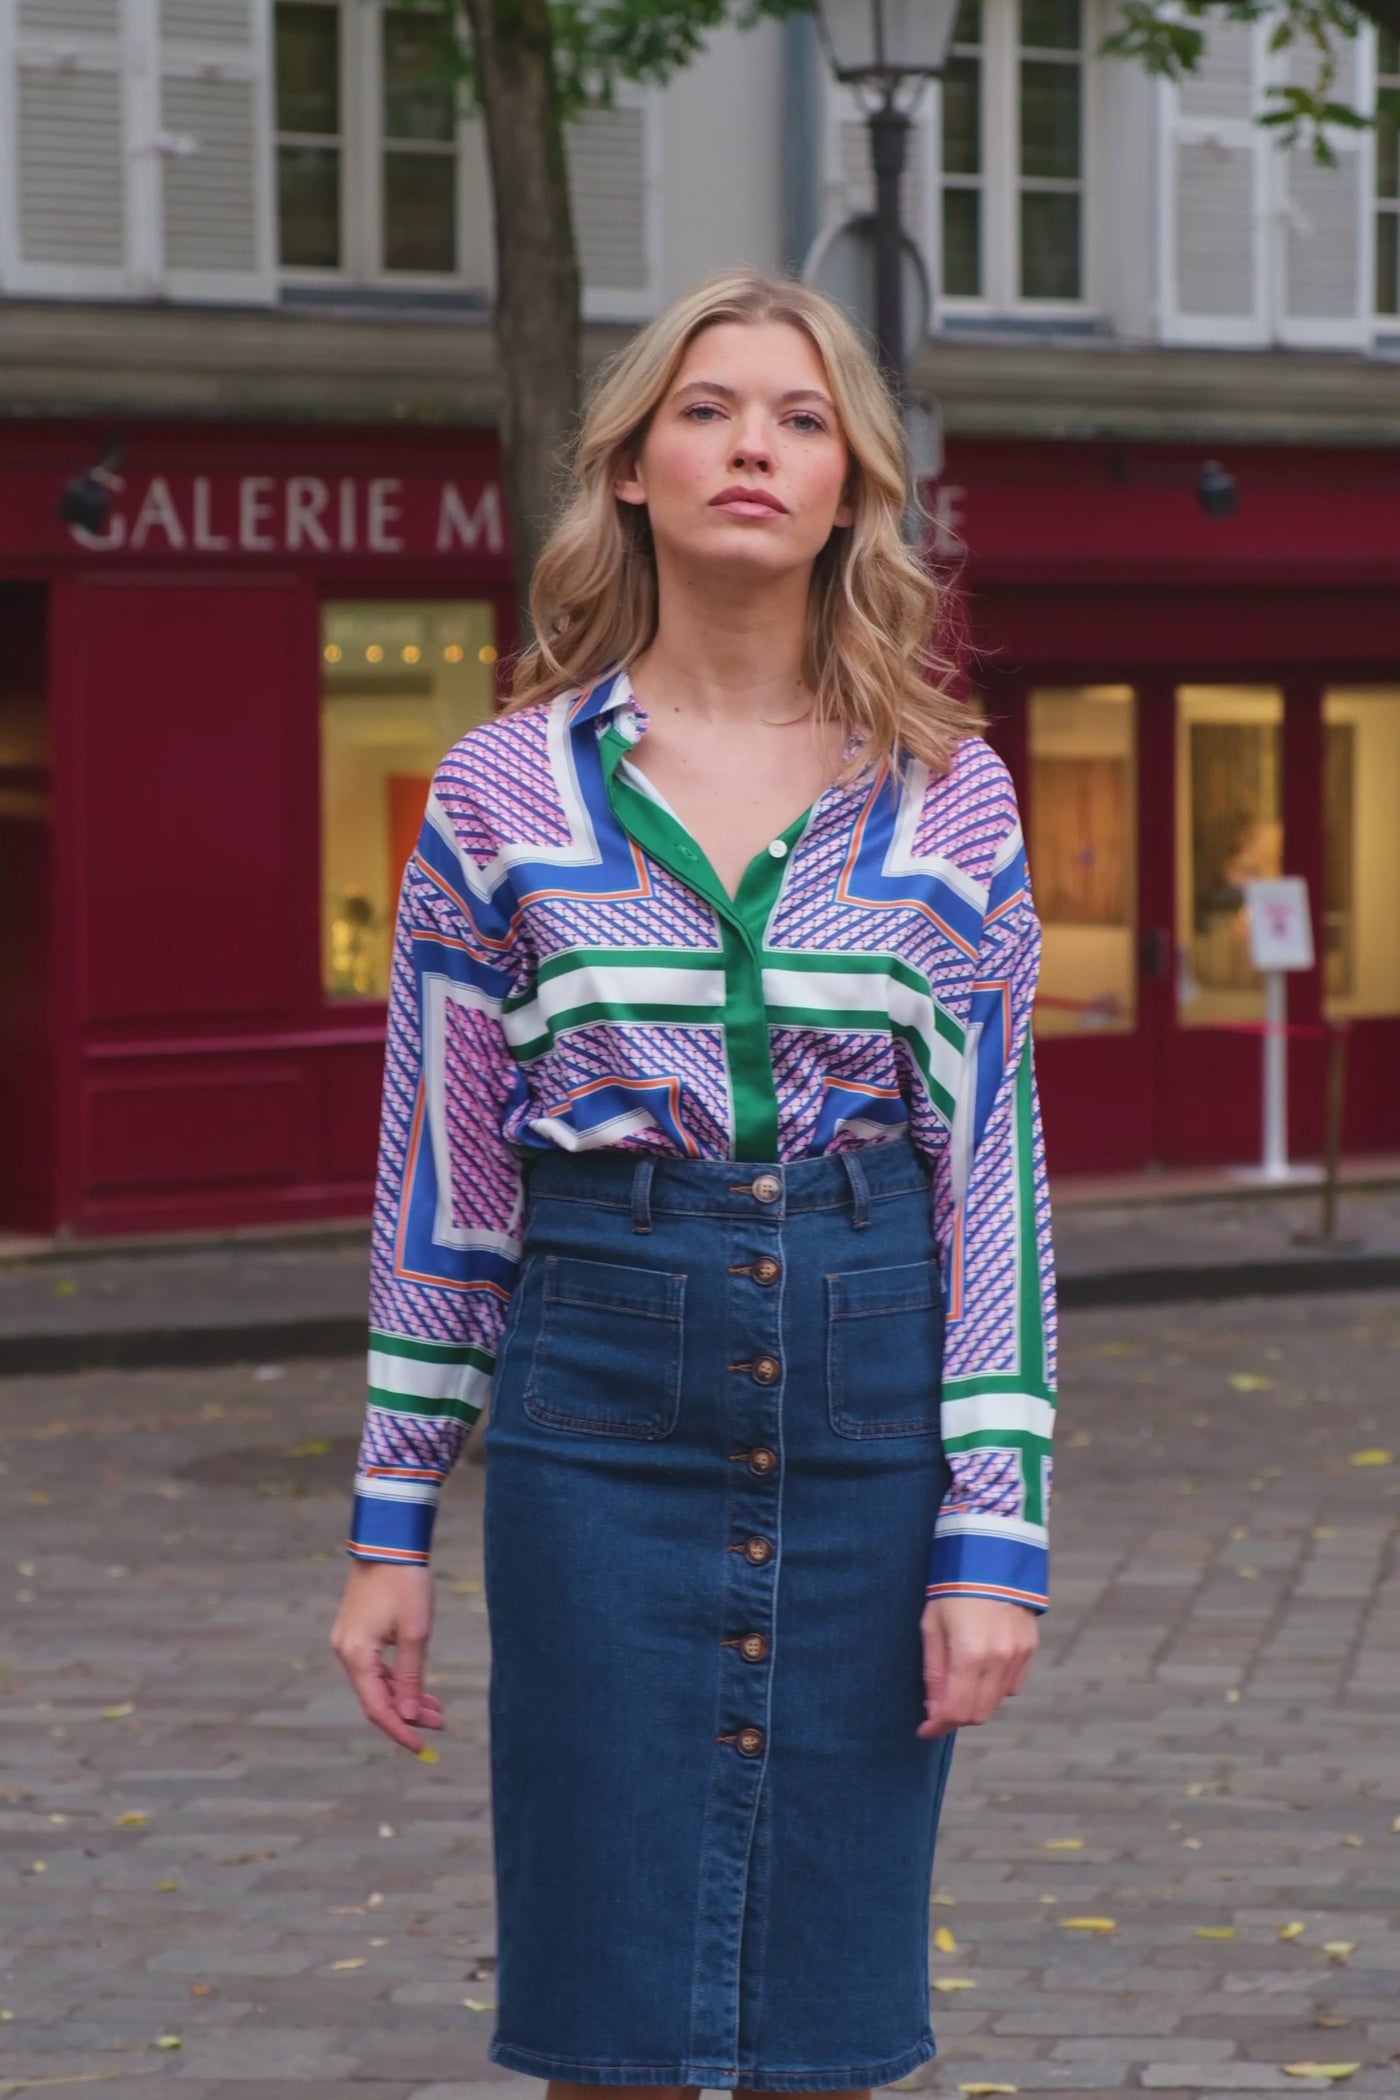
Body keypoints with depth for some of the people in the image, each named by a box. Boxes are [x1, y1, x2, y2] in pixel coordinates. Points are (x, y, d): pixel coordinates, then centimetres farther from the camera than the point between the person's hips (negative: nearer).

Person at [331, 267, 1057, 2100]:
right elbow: (435, 1171, 6)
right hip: (600, 1374, -1)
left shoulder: (950, 799, 4)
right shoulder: (505, 792, 2)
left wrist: (996, 1535, -4)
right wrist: (390, 1529, 5)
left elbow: (994, 1167, 2)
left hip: (871, 1381, 1)